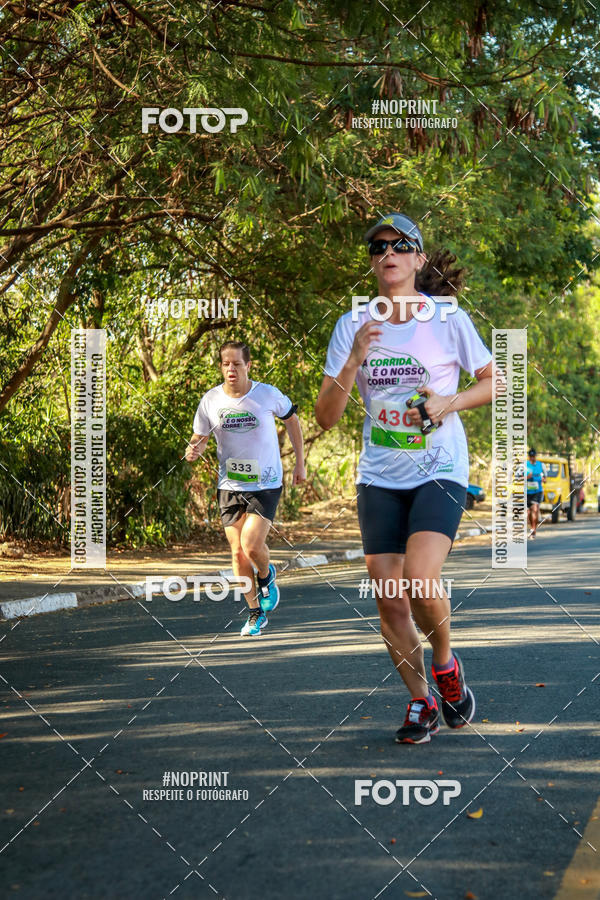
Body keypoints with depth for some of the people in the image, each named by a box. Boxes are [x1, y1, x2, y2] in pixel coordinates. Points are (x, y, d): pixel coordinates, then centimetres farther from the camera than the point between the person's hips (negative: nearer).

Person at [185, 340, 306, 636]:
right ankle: (255, 613, 20)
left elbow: (291, 419, 9)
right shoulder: (211, 400, -5)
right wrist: (193, 451, -19)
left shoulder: (268, 394, -9)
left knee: (252, 545, -18)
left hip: (266, 485, -3)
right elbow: (199, 438, 6)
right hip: (230, 486, 3)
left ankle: (266, 576, 17)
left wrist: (300, 463, 11)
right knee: (238, 553, 3)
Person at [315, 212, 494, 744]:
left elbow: (495, 381, 8)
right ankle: (420, 702, 20)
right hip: (379, 477, 3)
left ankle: (446, 663, 9)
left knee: (420, 581, -22)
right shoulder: (352, 327, 2)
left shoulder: (447, 319, -4)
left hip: (440, 471, -3)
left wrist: (451, 403, -11)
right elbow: (326, 417, -2)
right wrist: (354, 361, -17)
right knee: (389, 597, -1)